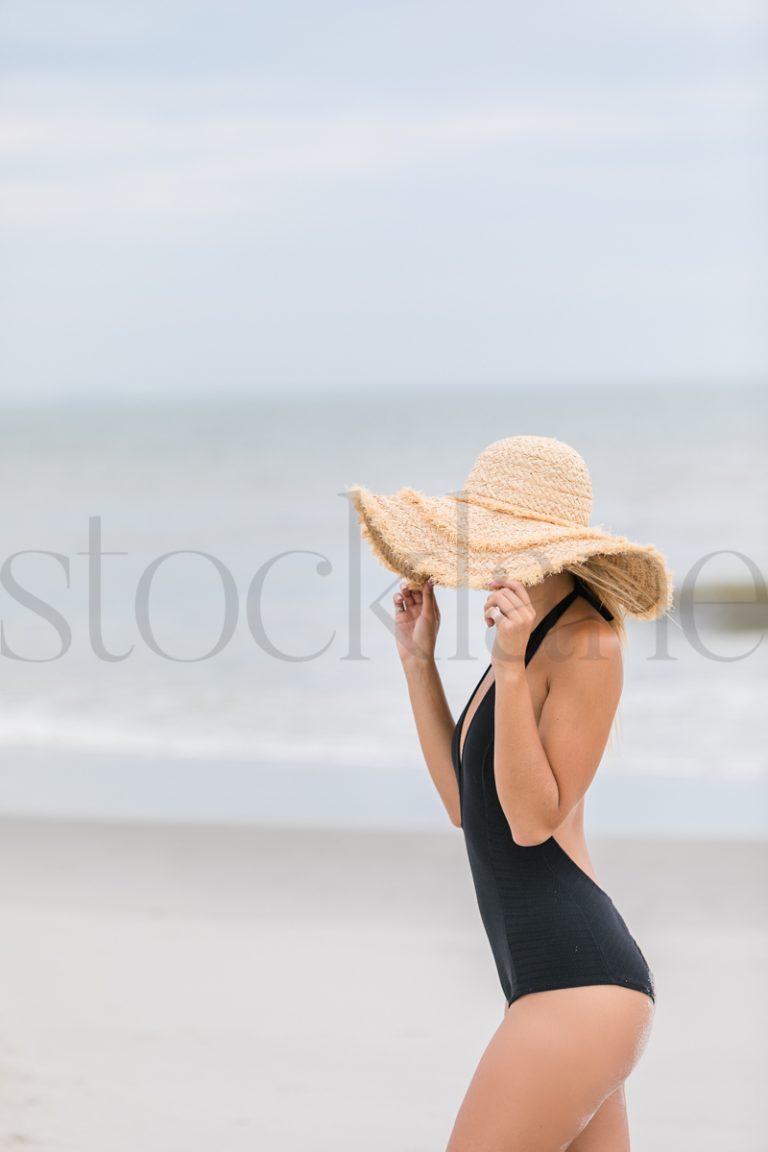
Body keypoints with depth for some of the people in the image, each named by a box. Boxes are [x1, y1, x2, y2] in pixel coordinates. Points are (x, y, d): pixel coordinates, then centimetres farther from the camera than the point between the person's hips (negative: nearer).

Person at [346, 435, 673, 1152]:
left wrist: (508, 666, -21)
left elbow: (532, 820, -15)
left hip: (578, 980, -10)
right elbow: (466, 804, 18)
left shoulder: (587, 642, -10)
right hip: (558, 979, 10)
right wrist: (419, 659, 15)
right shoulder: (532, 636, 17)